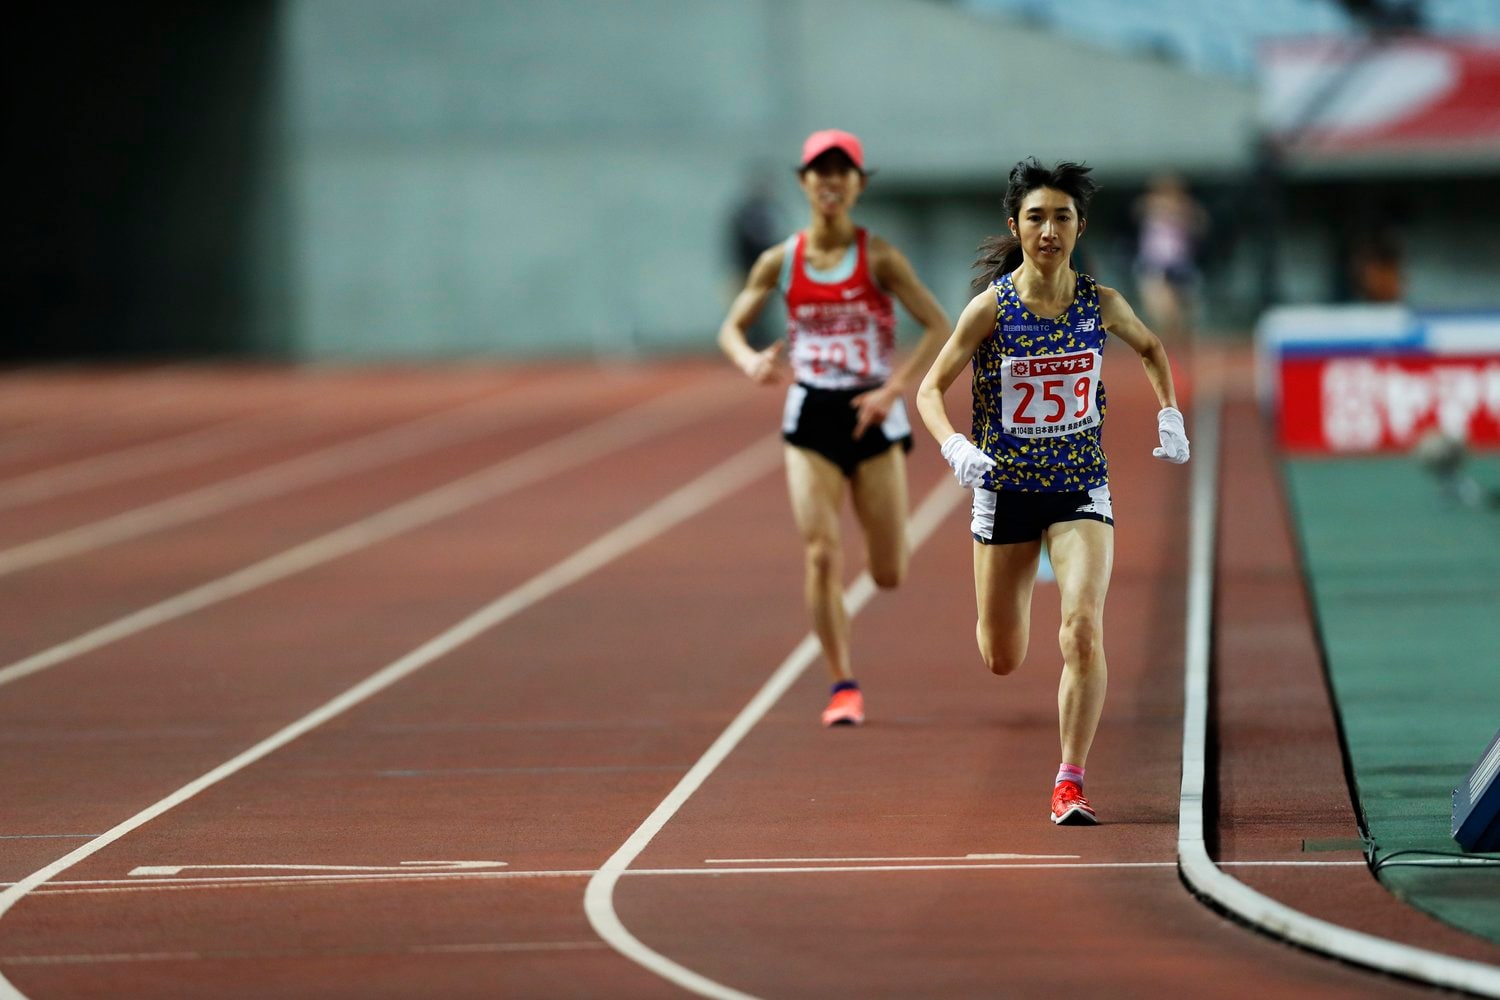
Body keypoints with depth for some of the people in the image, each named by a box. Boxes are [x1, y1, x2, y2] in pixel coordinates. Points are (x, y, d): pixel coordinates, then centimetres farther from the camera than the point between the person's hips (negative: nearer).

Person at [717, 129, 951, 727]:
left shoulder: (878, 258, -7)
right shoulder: (781, 262, 0)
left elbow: (939, 328, -7)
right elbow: (731, 328, 9)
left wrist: (893, 390, -17)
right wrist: (751, 361, -14)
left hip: (873, 416, -1)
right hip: (811, 414, 1)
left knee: (889, 574, 2)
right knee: (821, 554, -12)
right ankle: (843, 685, -1)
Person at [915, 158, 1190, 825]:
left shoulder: (1100, 303, -4)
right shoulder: (992, 307, -11)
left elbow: (1151, 349, 18)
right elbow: (930, 389, -10)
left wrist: (1169, 416, 8)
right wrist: (955, 447, -27)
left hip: (1081, 487, 0)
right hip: (1005, 488, 0)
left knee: (1083, 632, -20)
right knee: (1001, 660, 11)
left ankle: (1071, 783, -12)